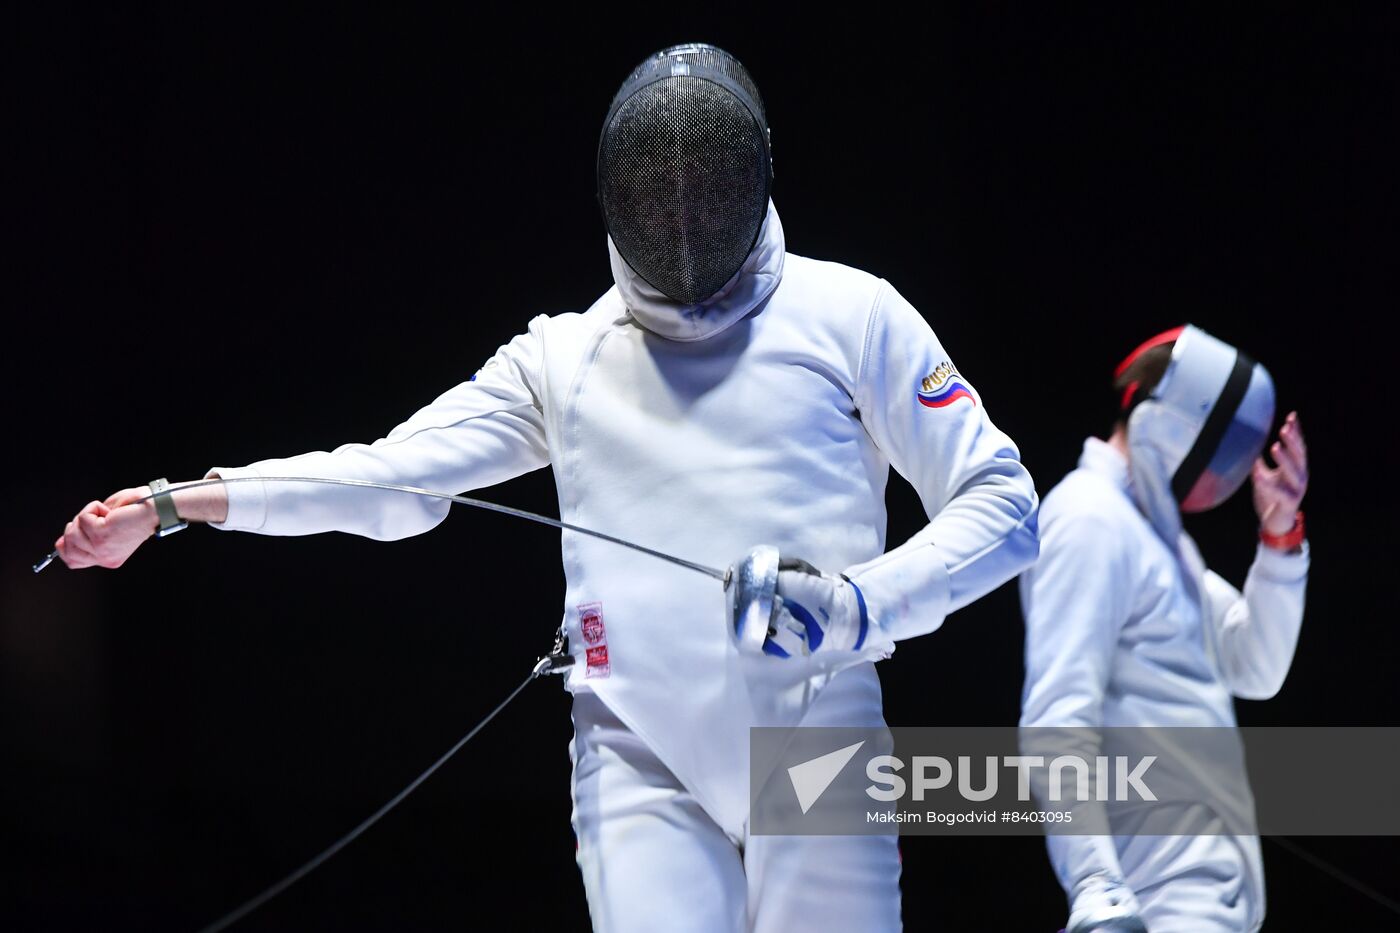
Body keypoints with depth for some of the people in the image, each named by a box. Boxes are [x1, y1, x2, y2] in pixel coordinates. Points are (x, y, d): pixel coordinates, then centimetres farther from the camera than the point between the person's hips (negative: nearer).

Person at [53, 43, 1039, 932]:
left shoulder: (849, 317, 3)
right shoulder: (564, 358, 12)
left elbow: (1002, 507, 2)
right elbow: (391, 478, 5)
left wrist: (861, 606, -17)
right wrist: (172, 503, -7)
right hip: (644, 761, 2)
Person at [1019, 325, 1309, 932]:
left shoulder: (1155, 528, 19)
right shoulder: (1092, 520, -11)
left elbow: (1256, 669, 20)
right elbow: (1059, 715, -21)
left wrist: (1280, 534, 7)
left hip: (1212, 876, 10)